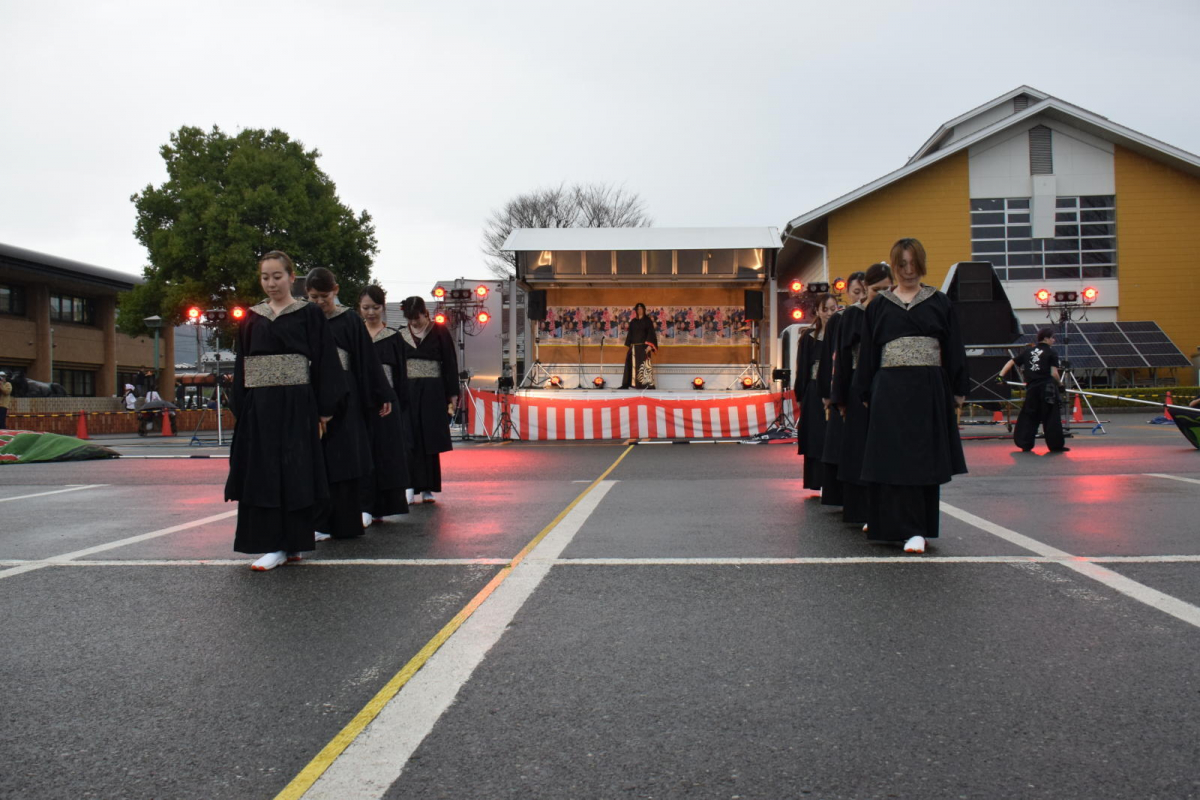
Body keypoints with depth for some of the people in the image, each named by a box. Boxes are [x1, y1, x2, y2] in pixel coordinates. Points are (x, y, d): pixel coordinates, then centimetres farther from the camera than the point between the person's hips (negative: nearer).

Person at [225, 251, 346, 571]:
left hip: (296, 406, -4)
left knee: (295, 473, 0)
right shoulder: (251, 319, 11)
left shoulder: (309, 314, 0)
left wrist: (323, 410, -8)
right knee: (262, 474, 3)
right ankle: (273, 544, 11)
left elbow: (324, 363, -3)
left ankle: (293, 542, 9)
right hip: (259, 409, 4)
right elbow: (241, 367, 12)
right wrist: (241, 410, 5)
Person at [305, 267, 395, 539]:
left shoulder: (349, 322, 2)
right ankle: (322, 522, 9)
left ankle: (346, 519, 13)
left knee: (345, 457, 3)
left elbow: (367, 360, 1)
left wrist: (382, 395, -1)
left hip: (344, 397, -2)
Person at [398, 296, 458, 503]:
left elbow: (450, 363, 1)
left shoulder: (439, 332, 1)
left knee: (430, 440, 2)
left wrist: (453, 394, -3)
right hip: (408, 392, 2)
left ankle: (428, 488, 9)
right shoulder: (401, 335, 9)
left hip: (433, 392, -2)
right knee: (410, 441, -4)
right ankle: (411, 486, -1)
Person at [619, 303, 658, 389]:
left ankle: (650, 384, -11)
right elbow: (629, 334, 16)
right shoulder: (633, 321, 14)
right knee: (631, 364, 2)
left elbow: (651, 333, -4)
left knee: (645, 365, -11)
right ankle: (626, 384, 4)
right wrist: (628, 346, 8)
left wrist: (649, 346, -15)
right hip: (634, 347, 4)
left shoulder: (648, 321, 3)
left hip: (644, 346, -4)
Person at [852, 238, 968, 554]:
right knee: (896, 457, -5)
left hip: (929, 389, 0)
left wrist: (958, 390, 3)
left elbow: (954, 349, 8)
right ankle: (910, 529, -2)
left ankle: (922, 525, 13)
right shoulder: (879, 305, 9)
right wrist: (866, 393, 3)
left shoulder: (939, 302, 9)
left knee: (925, 456, 3)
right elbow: (867, 352, 9)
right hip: (891, 390, 0)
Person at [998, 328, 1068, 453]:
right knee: (1051, 417, 0)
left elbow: (1011, 362, 12)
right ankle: (1056, 445, 3)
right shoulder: (1051, 353, 1)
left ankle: (1025, 444, 10)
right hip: (1047, 387, -4)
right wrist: (1060, 385, 7)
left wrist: (1001, 375, 10)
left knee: (1028, 416, 11)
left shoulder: (1027, 351, 15)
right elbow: (1054, 373, -7)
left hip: (1032, 388, 4)